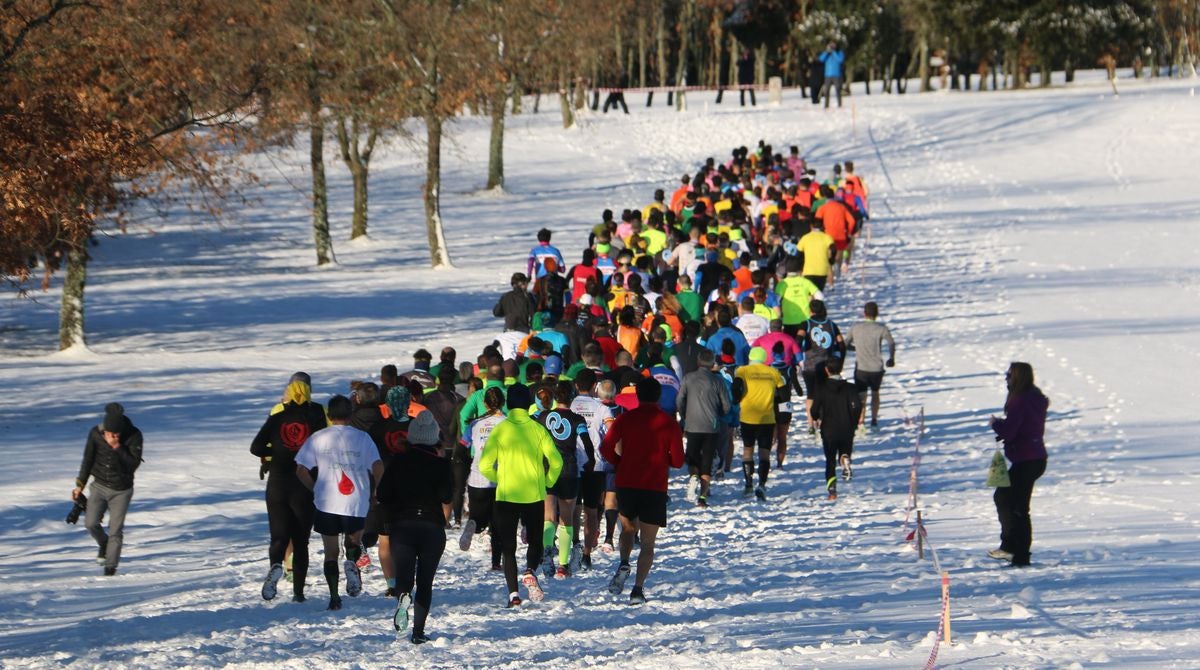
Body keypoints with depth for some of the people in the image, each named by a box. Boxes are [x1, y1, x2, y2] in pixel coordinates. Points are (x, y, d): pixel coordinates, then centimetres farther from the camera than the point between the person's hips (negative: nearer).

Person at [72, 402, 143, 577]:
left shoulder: (133, 436, -18)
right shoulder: (95, 433, -12)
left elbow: (134, 464, -20)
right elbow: (88, 460, 0)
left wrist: (118, 448, -32)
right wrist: (80, 485, 4)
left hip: (121, 491, -2)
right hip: (99, 486, 2)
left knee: (115, 531, -4)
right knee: (91, 523, -10)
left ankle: (110, 569, 7)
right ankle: (104, 545, 23)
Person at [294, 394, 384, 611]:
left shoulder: (318, 438, 0)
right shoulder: (362, 438, 0)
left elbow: (301, 469, -3)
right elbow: (378, 467, -9)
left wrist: (315, 488, 12)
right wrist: (373, 488, 8)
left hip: (326, 503, 0)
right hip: (356, 502, 0)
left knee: (331, 552, 10)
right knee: (354, 541, 23)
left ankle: (334, 597, 1)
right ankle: (352, 561, -10)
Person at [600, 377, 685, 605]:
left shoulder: (625, 419, -1)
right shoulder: (669, 423, -2)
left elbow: (606, 448, -6)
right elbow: (677, 460, -2)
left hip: (626, 484, 1)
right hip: (655, 488, -1)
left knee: (628, 528, 25)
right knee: (648, 543, 6)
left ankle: (623, 564, -2)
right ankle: (638, 588, -6)